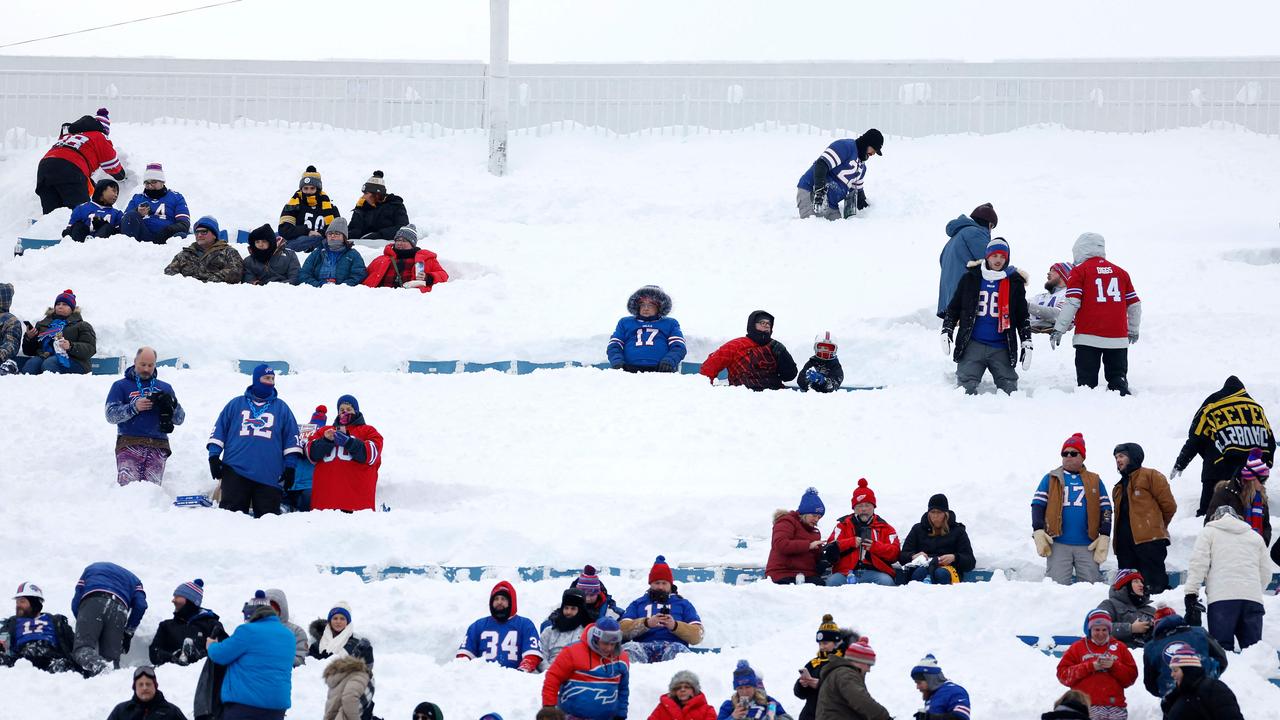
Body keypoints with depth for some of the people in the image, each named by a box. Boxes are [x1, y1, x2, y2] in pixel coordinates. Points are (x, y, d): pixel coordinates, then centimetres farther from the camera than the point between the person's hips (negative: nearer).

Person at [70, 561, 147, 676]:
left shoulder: (90, 569, 38)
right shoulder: (131, 578, 36)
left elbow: (76, 603, 24)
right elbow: (140, 605, 15)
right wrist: (129, 632, 24)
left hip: (91, 603, -1)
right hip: (118, 608, 1)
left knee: (83, 648, -17)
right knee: (110, 657, -4)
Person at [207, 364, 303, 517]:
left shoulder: (281, 408, 15)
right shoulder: (236, 404, 14)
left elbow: (292, 437, 14)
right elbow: (219, 430, 13)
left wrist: (290, 467, 6)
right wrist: (214, 456, 2)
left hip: (269, 476, 1)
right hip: (236, 472, 0)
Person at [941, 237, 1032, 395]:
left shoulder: (1014, 283, 9)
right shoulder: (970, 279, 7)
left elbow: (1023, 316, 15)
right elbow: (953, 308, 14)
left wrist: (1027, 343, 9)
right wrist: (946, 333, 4)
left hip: (1001, 349, 1)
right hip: (972, 345, -1)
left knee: (1009, 388, -3)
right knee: (966, 387, -10)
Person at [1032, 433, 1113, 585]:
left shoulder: (1094, 481, 14)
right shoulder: (1051, 479, 11)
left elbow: (1105, 509, 13)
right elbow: (1038, 504, 6)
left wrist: (1104, 538, 1)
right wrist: (1038, 533, -8)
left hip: (1087, 546, 1)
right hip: (1058, 545, -1)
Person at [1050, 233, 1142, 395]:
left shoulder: (1080, 271, 1)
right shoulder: (1121, 272, 13)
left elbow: (1072, 303, -9)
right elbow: (1134, 304, 16)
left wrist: (1059, 329, -4)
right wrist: (1133, 330, 30)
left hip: (1088, 337, -3)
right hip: (1118, 338, 4)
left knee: (1087, 380, -1)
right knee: (1118, 377, 11)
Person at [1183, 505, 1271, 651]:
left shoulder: (1209, 532, 16)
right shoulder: (1255, 536, 27)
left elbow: (1198, 564, 2)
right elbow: (1266, 574, 23)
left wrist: (1191, 595, -1)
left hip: (1221, 597, -3)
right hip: (1253, 598, 3)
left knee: (1221, 649, -11)